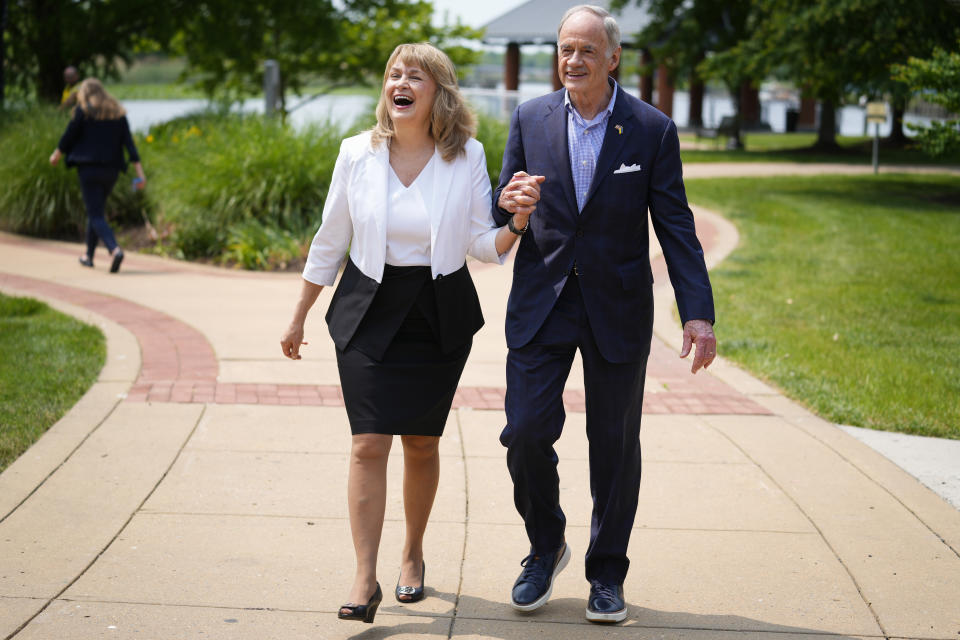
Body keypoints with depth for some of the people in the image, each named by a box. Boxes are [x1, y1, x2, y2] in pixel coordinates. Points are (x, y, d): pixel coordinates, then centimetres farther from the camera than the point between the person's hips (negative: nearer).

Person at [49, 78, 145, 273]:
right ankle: (89, 255, 30)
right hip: (111, 170, 5)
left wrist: (56, 155, 18)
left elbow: (69, 135, -1)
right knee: (96, 211, 22)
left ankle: (115, 249, -30)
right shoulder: (118, 112, 9)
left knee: (96, 215, -6)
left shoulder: (83, 110, -3)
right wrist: (140, 172, -3)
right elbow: (129, 143, 1)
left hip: (89, 169, -5)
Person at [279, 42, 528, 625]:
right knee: (369, 444, -9)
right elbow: (330, 242, 7)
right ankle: (366, 578, -4)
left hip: (440, 315, 0)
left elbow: (484, 245, -1)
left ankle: (413, 554, 30)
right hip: (369, 313, 0)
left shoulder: (468, 158, -4)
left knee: (422, 443, 9)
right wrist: (299, 317, 11)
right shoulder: (358, 155, -2)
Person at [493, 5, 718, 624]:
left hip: (617, 306, -1)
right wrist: (510, 204, -18)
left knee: (615, 444, 6)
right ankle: (546, 549, 19)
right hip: (541, 302, 1)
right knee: (526, 432, -6)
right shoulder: (530, 119, 2)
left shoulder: (653, 130, -4)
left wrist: (699, 313, -11)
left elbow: (676, 227, -3)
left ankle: (607, 572, 22)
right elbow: (502, 214, 8)